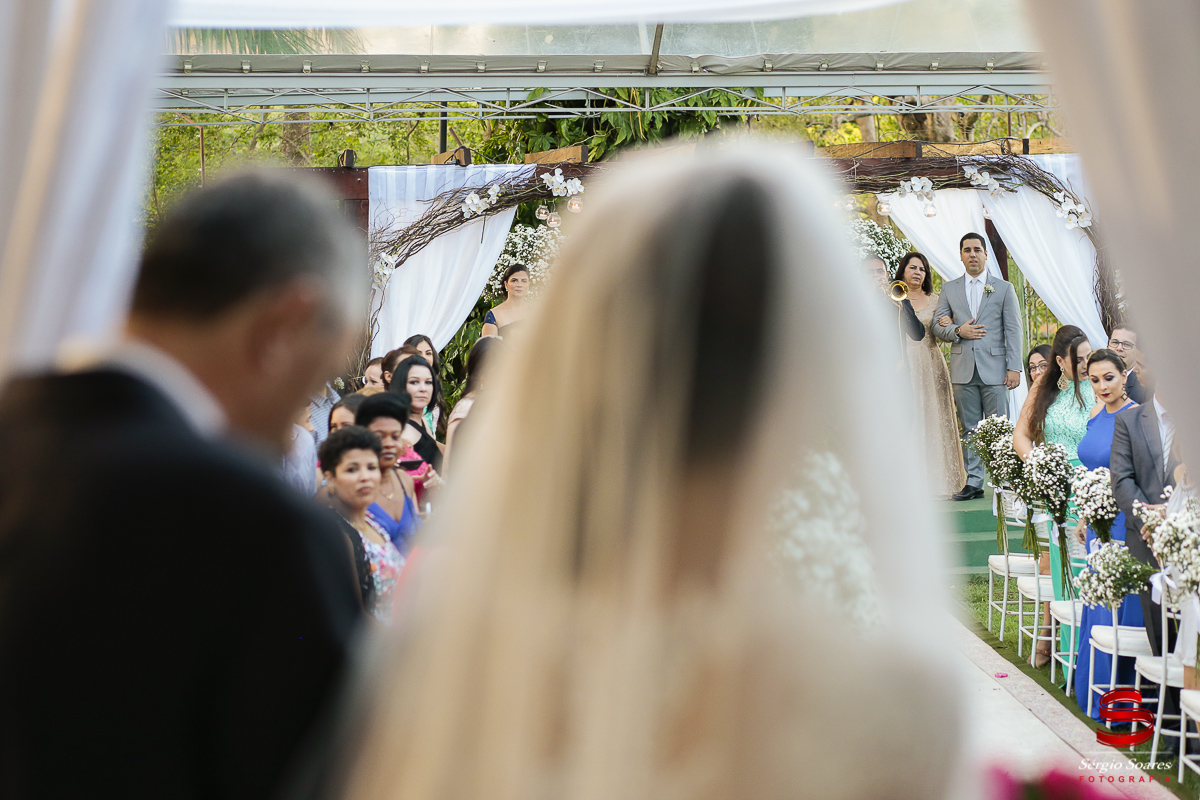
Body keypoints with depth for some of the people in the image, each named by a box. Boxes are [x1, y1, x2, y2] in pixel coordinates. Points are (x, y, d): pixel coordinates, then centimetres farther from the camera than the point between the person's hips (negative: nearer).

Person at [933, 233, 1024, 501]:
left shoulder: (1004, 288, 7)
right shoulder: (948, 289, 12)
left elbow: (1013, 331, 2)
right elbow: (937, 327, 11)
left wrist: (1014, 368, -6)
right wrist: (958, 331, -10)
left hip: (994, 370, -2)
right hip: (963, 371, 2)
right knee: (969, 429, 5)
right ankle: (973, 482, 10)